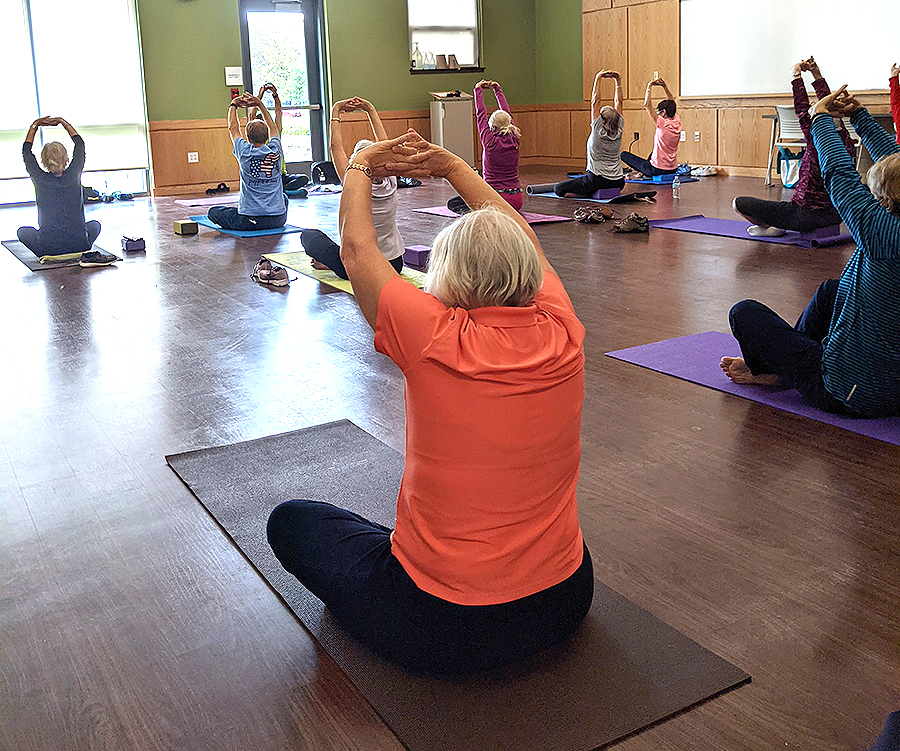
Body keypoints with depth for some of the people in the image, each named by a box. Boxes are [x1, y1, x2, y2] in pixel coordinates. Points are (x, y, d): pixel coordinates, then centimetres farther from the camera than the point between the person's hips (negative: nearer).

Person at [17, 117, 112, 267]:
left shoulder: (40, 179, -8)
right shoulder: (73, 175, -7)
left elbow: (26, 150, 11)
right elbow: (79, 144, 11)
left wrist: (35, 125, 19)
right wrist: (63, 122, 20)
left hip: (47, 247, 0)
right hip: (77, 244, 0)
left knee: (22, 231, 31)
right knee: (95, 224, 33)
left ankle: (48, 255, 5)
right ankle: (88, 255, 2)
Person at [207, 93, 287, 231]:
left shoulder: (245, 153, -10)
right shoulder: (275, 151, -4)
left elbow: (233, 127, 10)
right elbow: (273, 127, 17)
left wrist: (233, 105, 24)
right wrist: (259, 104, 25)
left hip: (250, 221, -4)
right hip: (278, 220, 4)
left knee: (213, 212, 16)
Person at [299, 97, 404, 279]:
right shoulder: (390, 184, -9)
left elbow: (336, 146, -9)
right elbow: (384, 142, 4)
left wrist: (336, 110, 1)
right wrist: (370, 109, 11)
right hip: (395, 266, 3)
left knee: (308, 235, 17)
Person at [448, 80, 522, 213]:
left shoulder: (490, 143, -14)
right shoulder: (514, 141, 0)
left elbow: (481, 114, 0)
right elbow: (507, 112, 13)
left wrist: (478, 90, 13)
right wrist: (498, 90, 24)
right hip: (517, 200, 8)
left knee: (453, 204, 2)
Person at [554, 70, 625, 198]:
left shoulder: (598, 129, -13)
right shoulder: (619, 129, -1)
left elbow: (595, 101, -7)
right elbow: (618, 102, 8)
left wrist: (598, 79, -2)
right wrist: (618, 82, 11)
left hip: (597, 181, -7)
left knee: (559, 189, 0)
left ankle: (588, 194, -9)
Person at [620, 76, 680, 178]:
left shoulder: (663, 124, -19)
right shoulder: (677, 123, 1)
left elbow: (647, 105, -17)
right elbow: (671, 104, 18)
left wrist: (649, 87, -7)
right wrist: (664, 86, 15)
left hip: (657, 170, -8)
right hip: (673, 169, 8)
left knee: (624, 154, 1)